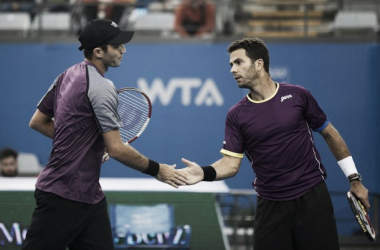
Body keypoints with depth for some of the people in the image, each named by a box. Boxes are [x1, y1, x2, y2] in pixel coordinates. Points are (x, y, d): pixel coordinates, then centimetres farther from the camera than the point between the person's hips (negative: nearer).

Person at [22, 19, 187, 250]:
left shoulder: (67, 76, 10)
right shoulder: (101, 87, -17)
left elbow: (38, 121, 17)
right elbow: (116, 149, -20)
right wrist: (156, 170, -9)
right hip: (63, 197, -9)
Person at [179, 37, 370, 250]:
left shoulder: (297, 96, -1)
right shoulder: (236, 115, 2)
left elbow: (330, 134, 8)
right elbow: (231, 163, -2)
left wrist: (354, 179, 9)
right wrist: (205, 173, -23)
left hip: (312, 197, -2)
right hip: (271, 205, 2)